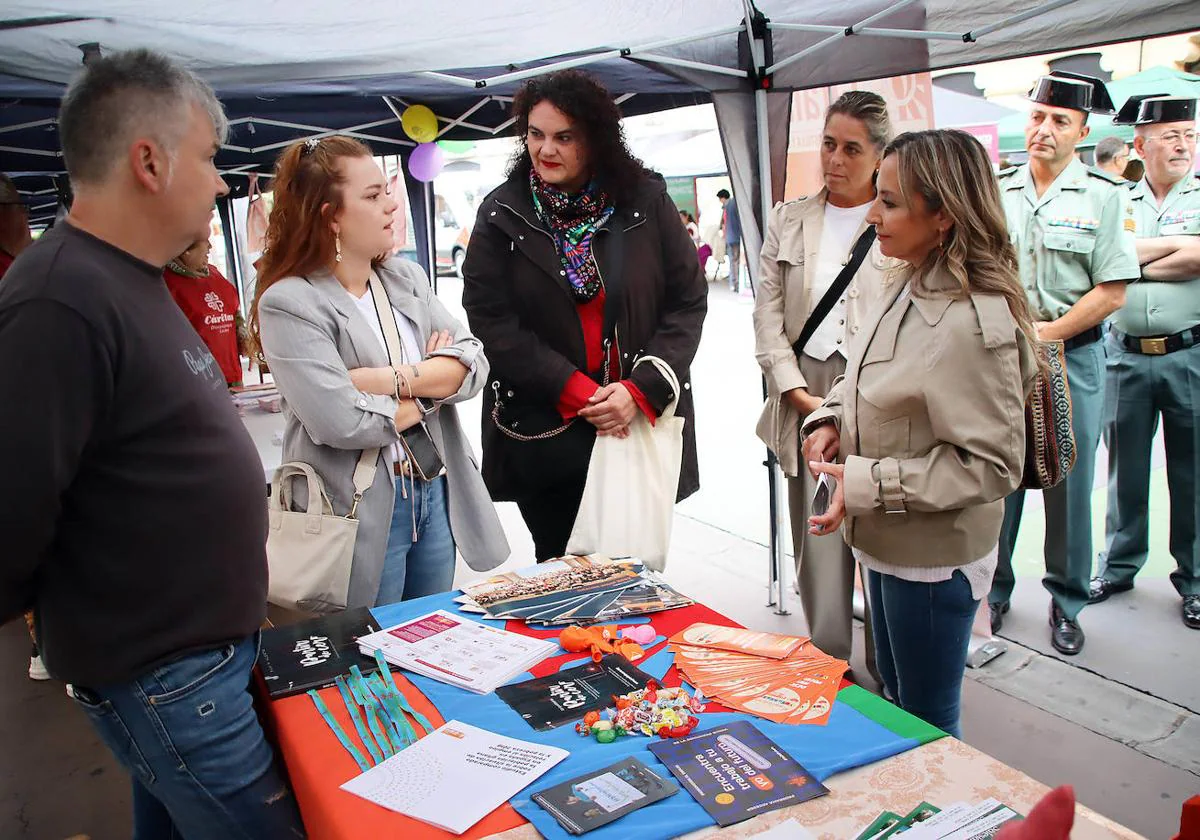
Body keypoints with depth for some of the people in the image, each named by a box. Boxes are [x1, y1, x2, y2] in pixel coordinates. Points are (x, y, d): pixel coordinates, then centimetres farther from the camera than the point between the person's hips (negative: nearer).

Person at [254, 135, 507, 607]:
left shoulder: (406, 278, 8)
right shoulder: (288, 303, -12)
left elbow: (472, 364, -1)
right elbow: (340, 421, -23)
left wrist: (393, 379, -18)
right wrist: (431, 383, -6)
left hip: (436, 493, 6)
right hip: (361, 510, -6)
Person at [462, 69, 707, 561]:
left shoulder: (646, 200, 0)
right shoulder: (501, 215, 0)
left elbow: (688, 301, 1)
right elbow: (492, 323, -5)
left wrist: (641, 390, -11)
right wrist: (577, 392, -13)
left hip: (642, 424, 1)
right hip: (543, 434, 0)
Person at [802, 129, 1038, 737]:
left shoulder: (976, 324, -26)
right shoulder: (911, 288, 2)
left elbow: (991, 466, -23)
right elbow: (866, 376, 17)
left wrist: (867, 482, -27)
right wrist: (830, 419, -3)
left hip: (934, 561, -9)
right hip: (887, 544, 9)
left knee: (927, 724, 12)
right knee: (896, 699, 27)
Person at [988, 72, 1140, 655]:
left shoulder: (1106, 196, 0)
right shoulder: (996, 191, 8)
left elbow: (1112, 292, -6)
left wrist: (1044, 334, -11)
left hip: (1072, 354, -2)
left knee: (1068, 481, 5)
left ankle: (1066, 603, 21)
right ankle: (993, 590, 21)